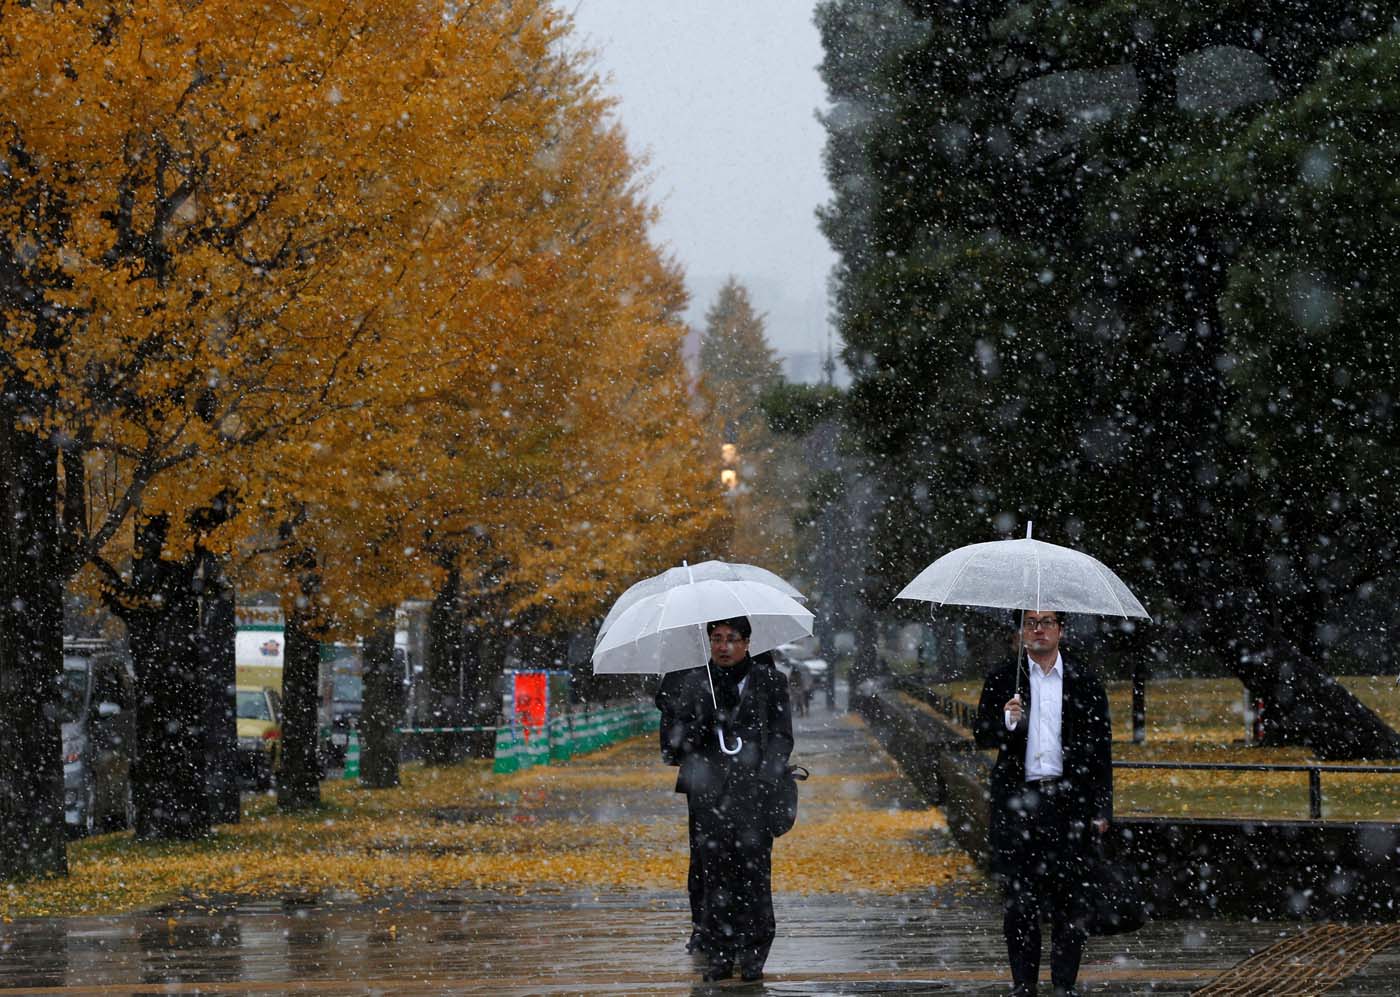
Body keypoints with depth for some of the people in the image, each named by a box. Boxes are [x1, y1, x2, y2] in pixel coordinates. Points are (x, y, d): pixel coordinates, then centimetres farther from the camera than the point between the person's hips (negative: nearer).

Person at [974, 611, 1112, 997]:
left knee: (1066, 894, -2)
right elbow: (982, 737, 3)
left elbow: (1101, 747, 7)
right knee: (1017, 897, 2)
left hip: (1067, 802, 0)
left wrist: (1101, 809, 2)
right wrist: (1006, 722, -19)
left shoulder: (1085, 681, 6)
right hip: (1016, 802, 1)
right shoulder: (1002, 680, 7)